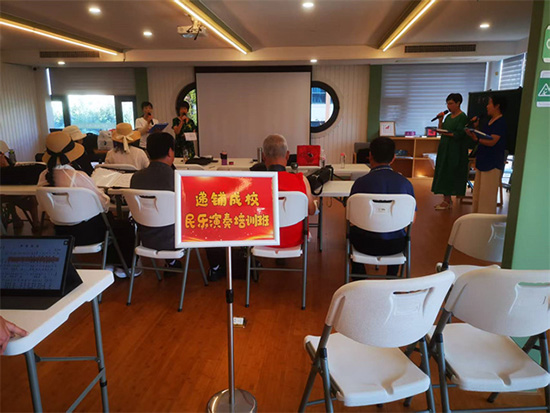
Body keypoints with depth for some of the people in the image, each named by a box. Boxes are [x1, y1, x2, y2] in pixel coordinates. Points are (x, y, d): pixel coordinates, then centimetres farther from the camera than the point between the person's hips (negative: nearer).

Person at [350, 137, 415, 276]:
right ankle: (392, 277, 46)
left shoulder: (361, 182, -14)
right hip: (396, 246, 2)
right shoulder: (405, 183, -7)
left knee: (353, 230, 32)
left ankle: (359, 276, 42)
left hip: (367, 244, -2)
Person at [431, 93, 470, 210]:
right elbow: (441, 130, 10)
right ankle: (446, 199, 14)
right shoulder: (449, 116, 14)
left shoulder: (462, 117, -10)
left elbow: (459, 134, -17)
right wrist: (440, 120, -1)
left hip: (455, 151, -8)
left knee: (450, 173, -5)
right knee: (443, 173, 8)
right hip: (445, 148, 8)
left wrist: (446, 133, -18)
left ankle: (447, 201, 1)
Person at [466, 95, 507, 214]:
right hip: (483, 161, 10)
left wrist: (476, 138, -30)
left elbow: (492, 142, -21)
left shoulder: (500, 122, -14)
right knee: (478, 192, 15)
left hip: (493, 164, -10)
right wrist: (476, 127, 7)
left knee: (487, 193, -6)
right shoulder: (490, 121, 14)